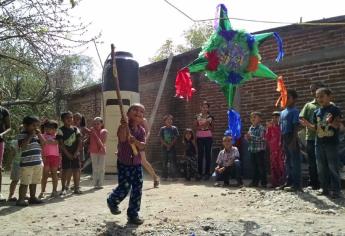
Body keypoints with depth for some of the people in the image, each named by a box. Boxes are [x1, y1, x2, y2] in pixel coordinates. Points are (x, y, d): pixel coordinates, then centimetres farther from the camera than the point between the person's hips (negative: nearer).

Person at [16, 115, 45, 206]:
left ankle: (32, 197, 25)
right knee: (25, 182, -4)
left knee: (34, 182, 15)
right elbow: (22, 146, -22)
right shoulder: (22, 135, -9)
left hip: (38, 162, 7)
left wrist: (39, 134, -1)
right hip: (27, 163, -7)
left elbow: (43, 143, 10)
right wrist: (30, 136, -21)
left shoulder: (36, 135, 14)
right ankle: (21, 199, 3)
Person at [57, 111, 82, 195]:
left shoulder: (76, 129, 7)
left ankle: (76, 187, 12)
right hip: (65, 154, -3)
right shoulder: (60, 130, -3)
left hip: (75, 153, 3)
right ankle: (63, 188, 9)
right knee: (65, 170, -1)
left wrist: (77, 151, -8)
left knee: (76, 170, 4)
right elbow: (60, 143, -8)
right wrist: (67, 154, -13)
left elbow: (79, 141, 4)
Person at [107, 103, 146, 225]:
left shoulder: (142, 130, 2)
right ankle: (112, 201, 33)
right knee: (124, 188, -1)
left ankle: (133, 214, 17)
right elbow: (122, 139, -29)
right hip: (123, 163, -4)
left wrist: (135, 141, -29)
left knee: (137, 189, 3)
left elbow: (142, 146, -9)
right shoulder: (123, 126, -10)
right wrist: (124, 127, -41)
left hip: (137, 164, 5)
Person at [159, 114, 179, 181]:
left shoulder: (174, 128, 1)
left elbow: (175, 138, -2)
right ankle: (165, 176, 12)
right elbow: (161, 139, -1)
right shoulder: (162, 129, 2)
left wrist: (170, 145, -12)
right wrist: (166, 145, -11)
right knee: (165, 162, 6)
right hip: (164, 147, 1)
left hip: (172, 147, -1)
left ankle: (174, 176, 3)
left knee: (173, 162, -2)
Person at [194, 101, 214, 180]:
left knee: (208, 155, -1)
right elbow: (195, 127, 3)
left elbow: (212, 128, 5)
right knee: (200, 155, 2)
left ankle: (207, 173, 3)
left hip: (208, 137, 0)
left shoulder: (210, 117, 5)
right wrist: (201, 126, -13)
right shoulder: (197, 116, 7)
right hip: (199, 137, 1)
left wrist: (208, 126, -13)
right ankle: (200, 172, 7)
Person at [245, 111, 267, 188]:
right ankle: (255, 182, 20)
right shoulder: (250, 128, 12)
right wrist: (248, 137, -5)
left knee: (261, 167, -1)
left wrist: (251, 137, -24)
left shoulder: (261, 128, -9)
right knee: (254, 167, 12)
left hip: (260, 150, -6)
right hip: (252, 150, 6)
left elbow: (261, 138, -19)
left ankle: (264, 183, 7)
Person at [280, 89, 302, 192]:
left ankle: (296, 184, 1)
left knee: (295, 161, -4)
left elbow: (296, 126, -14)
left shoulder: (294, 111, -8)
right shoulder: (282, 112, 15)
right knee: (287, 161, 14)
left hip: (291, 138, -8)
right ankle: (289, 182, 23)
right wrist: (281, 140, 14)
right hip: (285, 138, 8)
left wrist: (294, 140, -20)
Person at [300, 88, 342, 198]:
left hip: (332, 143, -5)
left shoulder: (334, 109, -4)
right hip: (319, 143, 6)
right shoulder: (316, 112, 11)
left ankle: (335, 190, 8)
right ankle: (325, 188, 20)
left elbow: (338, 125, -8)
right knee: (321, 168, 10)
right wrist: (308, 124, -3)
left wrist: (331, 123, -27)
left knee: (333, 167, -1)